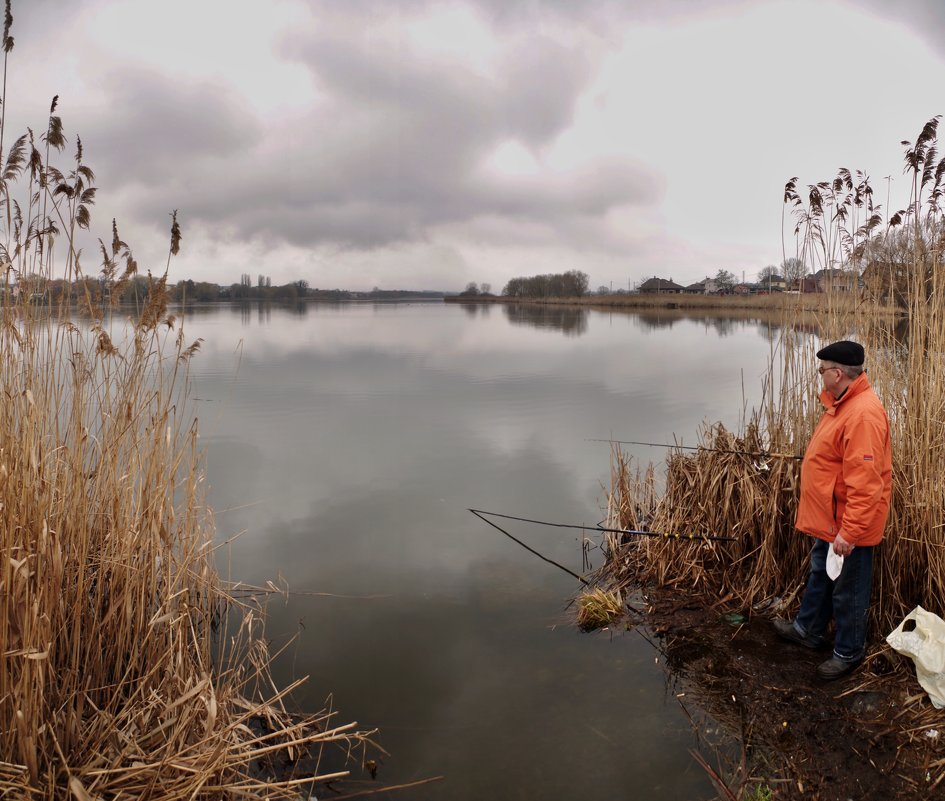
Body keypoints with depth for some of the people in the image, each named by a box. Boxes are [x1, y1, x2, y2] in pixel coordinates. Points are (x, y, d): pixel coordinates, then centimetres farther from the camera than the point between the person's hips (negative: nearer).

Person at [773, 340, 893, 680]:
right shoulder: (843, 403, 4)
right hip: (830, 518, 10)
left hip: (848, 525, -10)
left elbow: (866, 485, -30)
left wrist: (848, 532, -27)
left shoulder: (863, 415, -29)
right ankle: (807, 629, 42)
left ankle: (848, 652, 27)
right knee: (820, 575, 24)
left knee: (847, 591, 9)